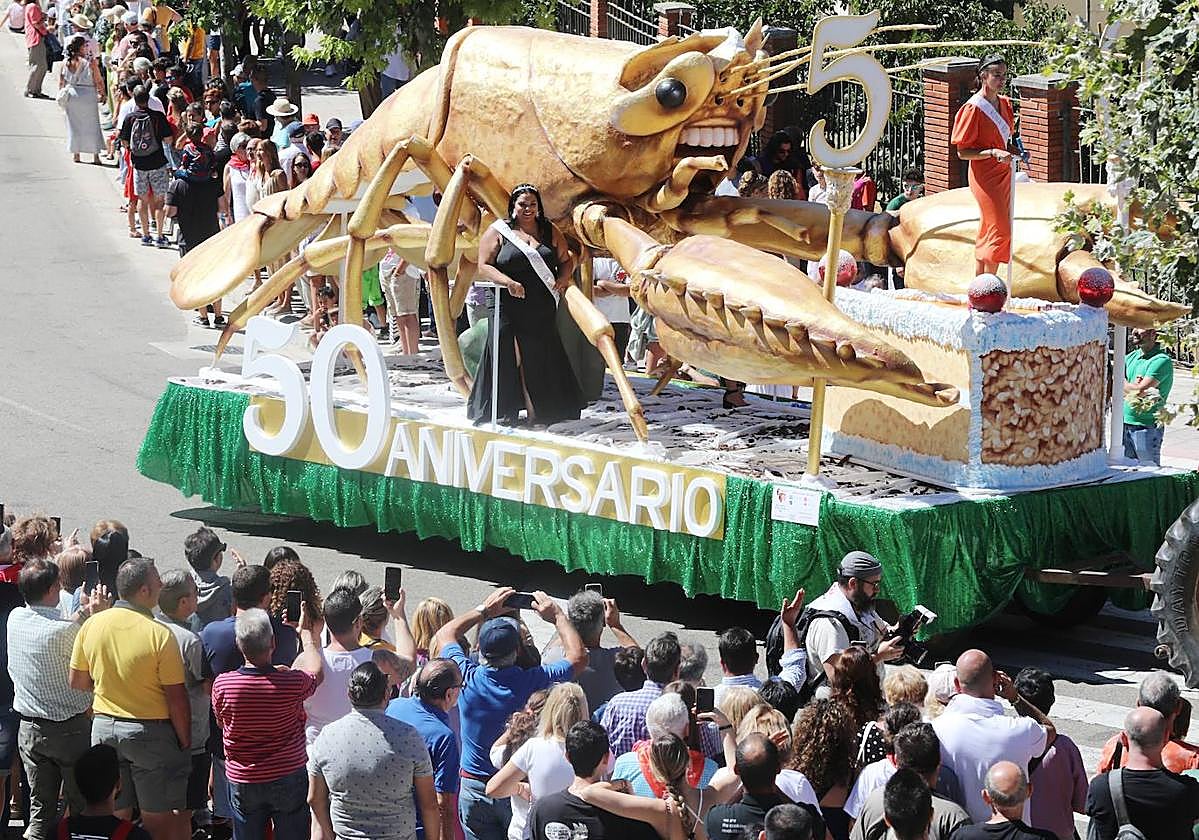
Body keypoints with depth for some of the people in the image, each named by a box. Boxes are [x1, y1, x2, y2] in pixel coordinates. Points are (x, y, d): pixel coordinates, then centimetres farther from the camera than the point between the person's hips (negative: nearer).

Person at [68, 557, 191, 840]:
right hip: (150, 731, -5)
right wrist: (185, 743, -4)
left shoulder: (92, 625, -5)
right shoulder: (159, 635, -19)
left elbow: (77, 682, 6)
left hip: (104, 727, 5)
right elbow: (176, 698, -15)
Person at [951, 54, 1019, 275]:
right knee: (1000, 231, -13)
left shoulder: (1004, 103, 11)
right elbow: (962, 152, -12)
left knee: (988, 234, 9)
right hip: (985, 175, -8)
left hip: (1003, 173, 8)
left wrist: (1014, 150, 3)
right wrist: (993, 153, -24)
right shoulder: (973, 108, -13)